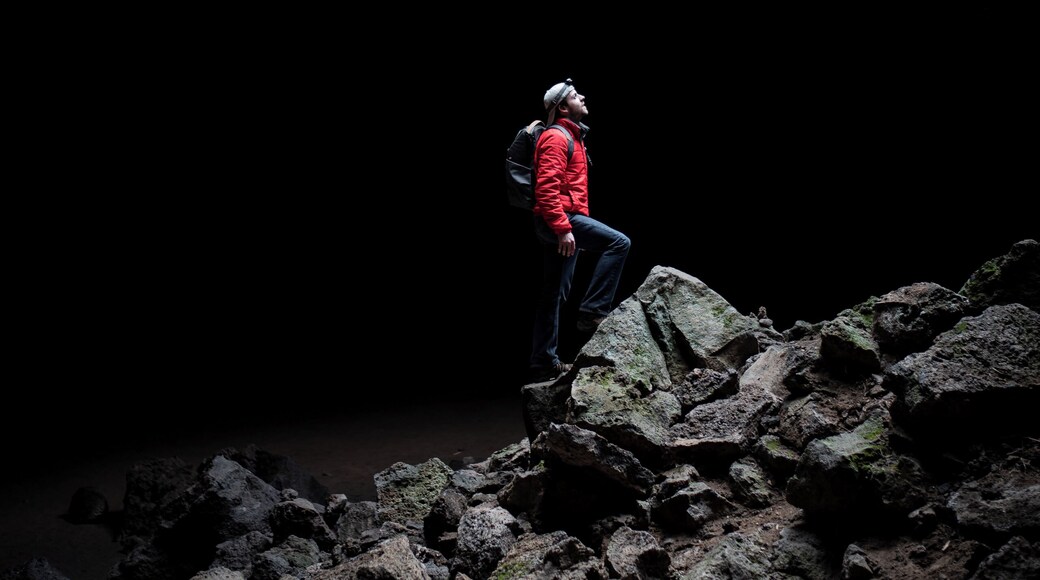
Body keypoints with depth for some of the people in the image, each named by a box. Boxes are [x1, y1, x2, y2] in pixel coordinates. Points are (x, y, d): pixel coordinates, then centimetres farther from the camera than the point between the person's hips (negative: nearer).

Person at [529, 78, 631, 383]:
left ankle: (544, 363, 11)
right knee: (619, 243, -19)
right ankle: (592, 311, -18)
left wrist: (575, 229, 25)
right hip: (560, 219, -10)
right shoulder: (555, 137, -9)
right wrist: (563, 228, -26)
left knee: (554, 295, 9)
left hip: (562, 222, 10)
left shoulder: (572, 137, 23)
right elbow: (547, 187, -20)